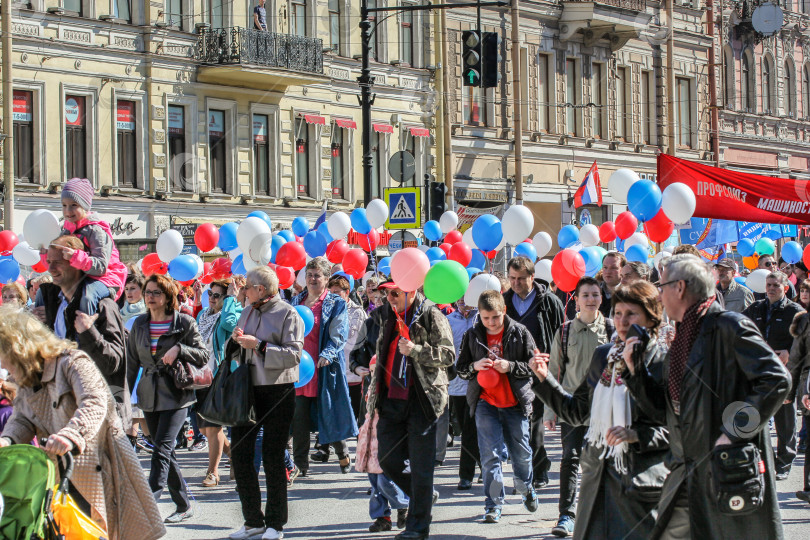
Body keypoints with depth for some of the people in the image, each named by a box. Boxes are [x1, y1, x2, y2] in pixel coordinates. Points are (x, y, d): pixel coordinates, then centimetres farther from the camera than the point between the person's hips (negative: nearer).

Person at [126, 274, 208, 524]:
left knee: (162, 449, -15)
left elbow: (204, 355, -2)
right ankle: (184, 505, 20)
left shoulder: (184, 322, -3)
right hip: (149, 395, 5)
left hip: (175, 395, -5)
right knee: (166, 451, 9)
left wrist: (179, 349, -18)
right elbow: (132, 362, 14)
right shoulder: (140, 324, 10)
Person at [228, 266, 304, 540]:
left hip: (277, 392, -6)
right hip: (247, 391, 6)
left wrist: (259, 345, -20)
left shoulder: (288, 314, -7)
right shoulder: (247, 312, 14)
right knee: (239, 453, 3)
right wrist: (237, 340, -1)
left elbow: (293, 355, -16)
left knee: (273, 457, 0)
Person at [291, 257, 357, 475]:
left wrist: (327, 354, -23)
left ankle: (343, 454, 21)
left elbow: (339, 335, -8)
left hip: (323, 367, -4)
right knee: (299, 415, 0)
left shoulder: (335, 304, 1)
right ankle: (300, 463, 5)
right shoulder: (297, 301, 16)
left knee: (329, 411, 2)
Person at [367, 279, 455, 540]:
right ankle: (426, 495, 31)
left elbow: (447, 355, -11)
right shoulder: (387, 315, 14)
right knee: (388, 459, 7)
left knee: (420, 465, -2)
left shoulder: (431, 316, -7)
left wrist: (415, 350, -22)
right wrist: (375, 387, 23)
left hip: (421, 399, -7)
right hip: (391, 399, 7)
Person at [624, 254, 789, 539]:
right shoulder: (682, 339, 18)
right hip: (687, 472, 9)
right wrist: (634, 369, 9)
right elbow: (664, 409, 20)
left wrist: (734, 432, -21)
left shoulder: (728, 326, -10)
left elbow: (776, 379, -19)